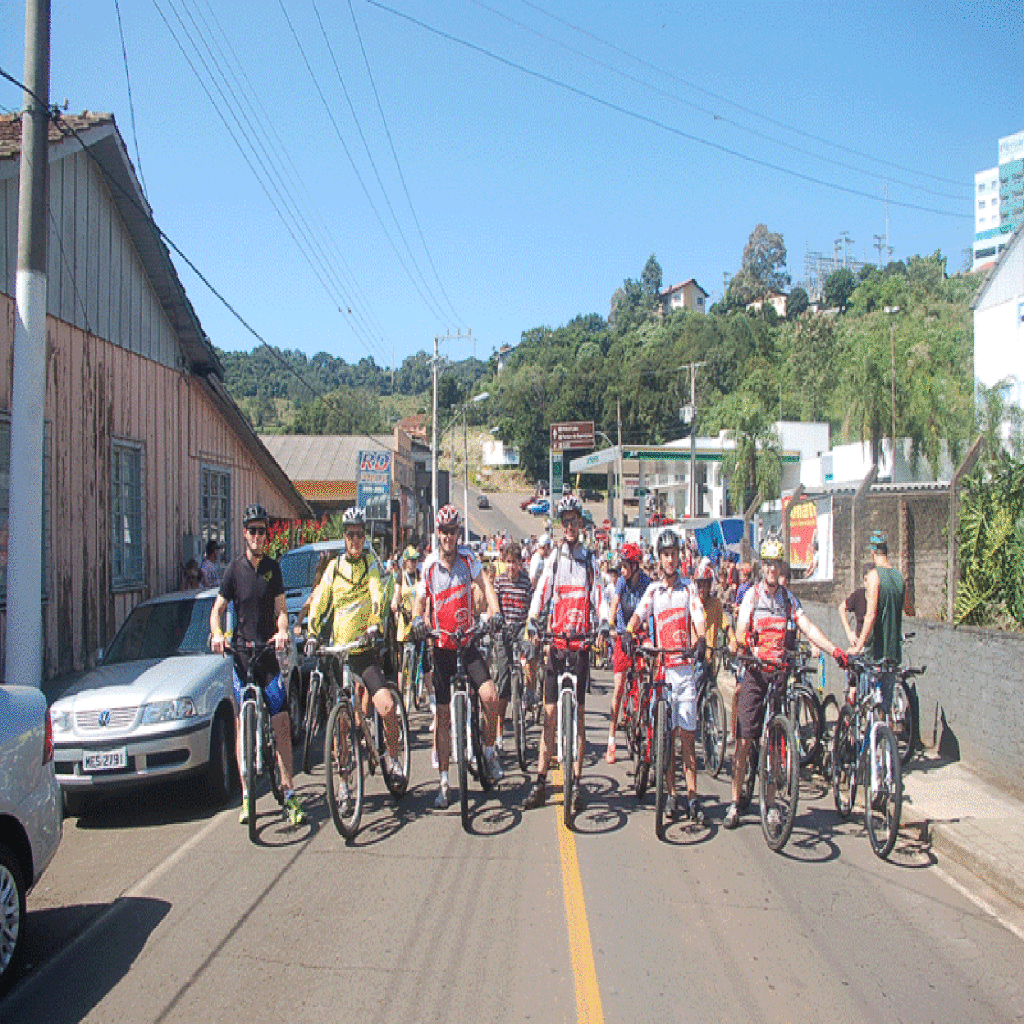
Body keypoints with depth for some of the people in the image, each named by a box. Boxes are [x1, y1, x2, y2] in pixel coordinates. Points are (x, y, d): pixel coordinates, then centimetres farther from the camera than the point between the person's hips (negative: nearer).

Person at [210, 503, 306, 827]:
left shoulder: (272, 567, 8)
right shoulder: (235, 568, 4)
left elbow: (280, 608, 6)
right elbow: (218, 608, 6)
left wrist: (282, 631, -15)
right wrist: (217, 634, -14)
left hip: (268, 653, 1)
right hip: (241, 654, 0)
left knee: (282, 723, -4)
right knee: (242, 726, 3)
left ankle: (288, 793, 2)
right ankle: (246, 794, 12)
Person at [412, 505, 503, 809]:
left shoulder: (468, 557, 0)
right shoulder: (429, 565, 1)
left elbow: (485, 585, -9)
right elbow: (420, 598, 3)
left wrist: (495, 613, -27)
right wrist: (417, 619, -20)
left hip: (467, 642, 0)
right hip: (441, 646, 0)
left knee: (490, 696, -18)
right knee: (443, 714, 2)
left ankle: (489, 750, 9)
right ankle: (443, 780, 11)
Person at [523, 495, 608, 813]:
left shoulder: (591, 560, 8)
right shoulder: (552, 559, 10)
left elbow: (598, 596, 1)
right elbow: (540, 593, 3)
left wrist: (603, 623, -18)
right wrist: (532, 620, -15)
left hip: (581, 644, -1)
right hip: (555, 642, 1)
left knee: (578, 714, 2)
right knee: (550, 712, 3)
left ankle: (577, 784, 8)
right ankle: (541, 781, 8)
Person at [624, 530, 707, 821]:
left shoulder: (689, 589, 6)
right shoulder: (652, 590, 9)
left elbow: (698, 618, -6)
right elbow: (638, 614, -5)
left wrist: (701, 640, -27)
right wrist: (628, 633, -27)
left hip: (686, 667, -1)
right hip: (662, 666, 1)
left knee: (687, 733, -2)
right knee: (668, 733, 5)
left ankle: (692, 796, 2)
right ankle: (671, 794, 13)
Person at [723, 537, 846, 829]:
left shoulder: (789, 599, 11)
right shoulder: (751, 595, 2)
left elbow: (808, 627, -1)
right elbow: (740, 632, -9)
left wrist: (834, 649, -17)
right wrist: (747, 648, -31)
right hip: (755, 673, -3)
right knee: (744, 740, -5)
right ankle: (735, 802, 3)